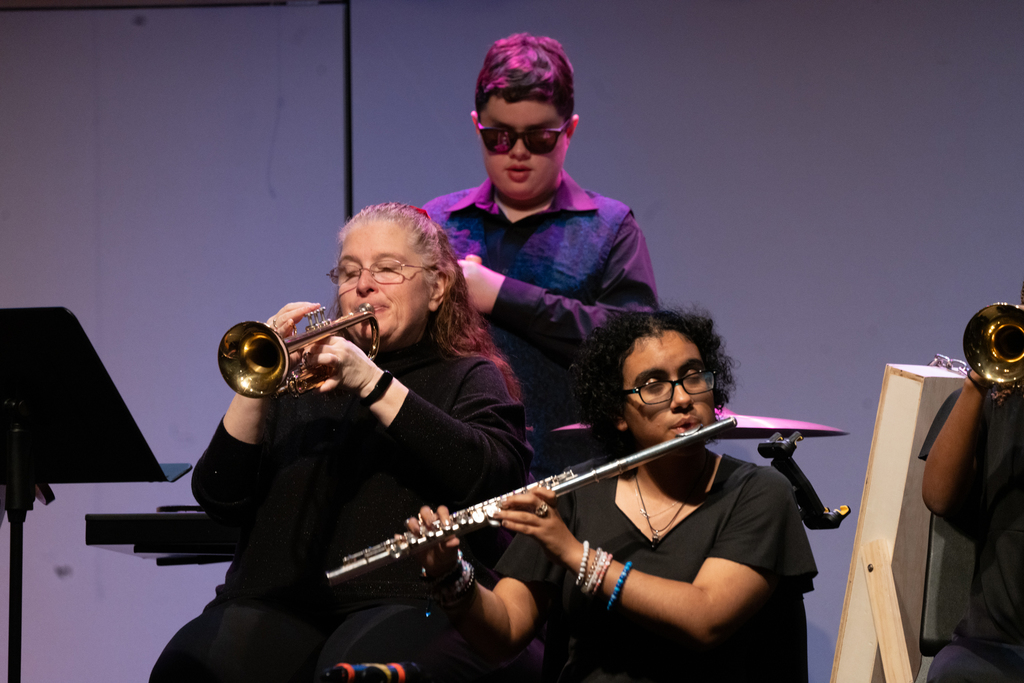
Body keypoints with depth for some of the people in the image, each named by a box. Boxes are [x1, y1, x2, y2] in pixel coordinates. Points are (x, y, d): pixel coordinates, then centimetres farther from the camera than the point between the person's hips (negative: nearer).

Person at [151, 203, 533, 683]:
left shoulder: (469, 378, 17)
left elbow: (495, 478, -7)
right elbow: (220, 500, 12)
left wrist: (374, 384, -10)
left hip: (407, 602, -3)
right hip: (279, 602, 4)